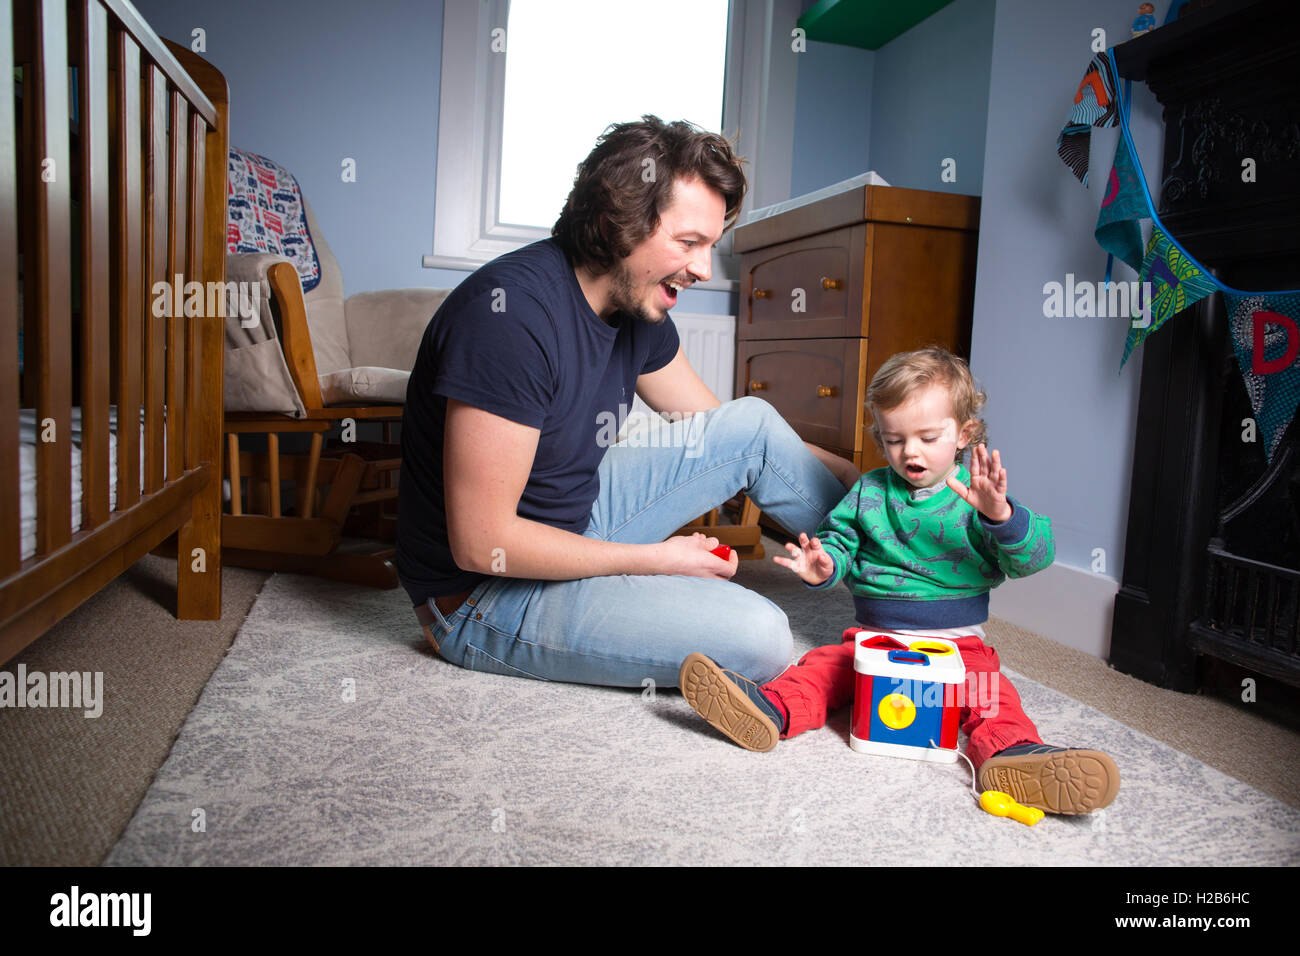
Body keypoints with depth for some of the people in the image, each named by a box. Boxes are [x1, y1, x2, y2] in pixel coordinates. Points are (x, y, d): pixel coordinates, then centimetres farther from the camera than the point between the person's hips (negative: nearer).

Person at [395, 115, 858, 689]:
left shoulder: (639, 304, -2)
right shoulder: (511, 312, -28)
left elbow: (715, 425, 13)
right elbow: (481, 545, -28)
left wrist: (854, 475, 6)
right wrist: (657, 560, -19)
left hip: (578, 520, 8)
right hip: (483, 597, -8)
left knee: (755, 422, 4)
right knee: (758, 638, -23)